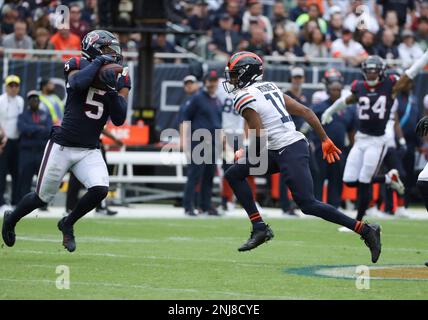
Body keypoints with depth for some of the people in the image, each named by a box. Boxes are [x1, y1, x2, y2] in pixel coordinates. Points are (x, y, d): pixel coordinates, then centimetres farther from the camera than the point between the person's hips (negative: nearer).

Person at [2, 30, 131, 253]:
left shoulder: (119, 79, 7)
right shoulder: (78, 66, -5)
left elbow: (119, 119, -1)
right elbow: (78, 83, -30)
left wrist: (112, 90, -12)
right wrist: (98, 62, -19)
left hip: (90, 151, 4)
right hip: (62, 146, -4)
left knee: (100, 189, -20)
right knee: (42, 197, 5)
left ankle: (67, 224, 7)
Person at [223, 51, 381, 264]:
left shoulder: (245, 98, -9)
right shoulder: (270, 88, 17)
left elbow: (259, 138, -15)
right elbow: (305, 111, 15)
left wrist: (244, 155, 5)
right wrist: (325, 140, 18)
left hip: (288, 152, -10)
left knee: (308, 204, -10)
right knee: (233, 175, 11)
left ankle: (365, 230, -9)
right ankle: (259, 228, 9)